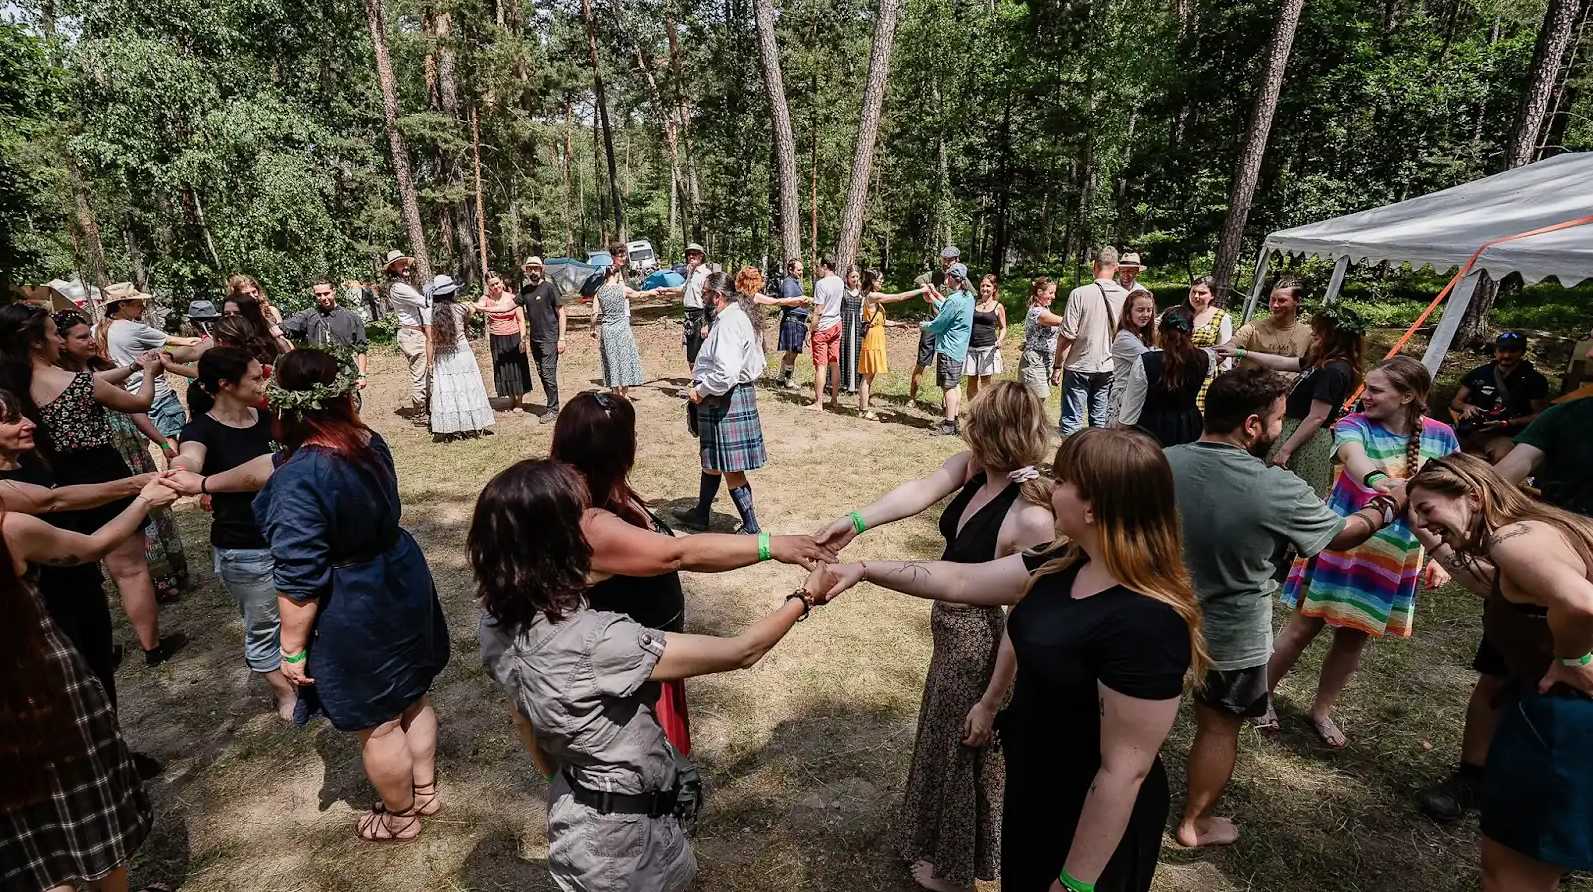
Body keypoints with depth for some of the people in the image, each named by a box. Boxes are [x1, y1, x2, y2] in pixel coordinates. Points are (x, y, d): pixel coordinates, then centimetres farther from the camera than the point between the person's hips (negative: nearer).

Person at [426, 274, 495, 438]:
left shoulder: (432, 314, -3)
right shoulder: (460, 308, -6)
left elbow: (430, 340, -2)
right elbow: (473, 309, 18)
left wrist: (430, 362, 4)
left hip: (441, 357, 1)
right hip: (462, 352, -1)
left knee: (446, 390, 4)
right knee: (466, 388, 6)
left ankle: (451, 428, 7)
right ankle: (470, 425, 11)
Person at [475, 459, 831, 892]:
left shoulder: (498, 620, -13)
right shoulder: (594, 642, -36)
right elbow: (740, 653, -28)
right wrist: (806, 597, -14)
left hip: (574, 812, 6)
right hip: (623, 836, -6)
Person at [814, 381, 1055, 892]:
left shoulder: (1032, 518, -32)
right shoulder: (972, 467, -10)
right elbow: (920, 492, -21)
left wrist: (990, 701, -19)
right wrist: (856, 522, -38)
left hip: (982, 643, -8)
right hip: (951, 628, 8)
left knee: (963, 753, 17)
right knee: (941, 740, 29)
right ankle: (939, 837, 58)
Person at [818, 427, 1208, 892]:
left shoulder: (1144, 624, -33)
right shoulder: (1066, 564, -6)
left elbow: (1125, 771, -27)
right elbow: (963, 581, 2)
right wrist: (865, 569, 2)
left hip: (1093, 827, -7)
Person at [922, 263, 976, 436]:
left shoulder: (954, 300, -21)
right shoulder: (969, 298, 8)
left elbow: (938, 325, -16)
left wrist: (924, 325, 3)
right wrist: (934, 298, 23)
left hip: (948, 349, -10)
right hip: (960, 349, 10)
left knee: (948, 387, -5)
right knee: (954, 386, 17)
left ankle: (950, 425, -1)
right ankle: (953, 419, 25)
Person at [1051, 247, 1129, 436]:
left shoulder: (1080, 294, -14)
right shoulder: (1126, 297, -1)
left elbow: (1067, 335, -14)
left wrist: (1057, 366, -6)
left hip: (1079, 366, -4)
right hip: (1108, 369, 4)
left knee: (1072, 423, 1)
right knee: (1100, 421, 13)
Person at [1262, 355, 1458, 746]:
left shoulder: (1440, 436, -3)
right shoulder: (1354, 425, -14)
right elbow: (1353, 456, -37)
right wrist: (1375, 479, -60)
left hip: (1395, 555, 3)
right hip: (1339, 542, -3)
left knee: (1355, 637, 14)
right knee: (1304, 627, 4)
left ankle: (1321, 711, 33)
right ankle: (1262, 693, 23)